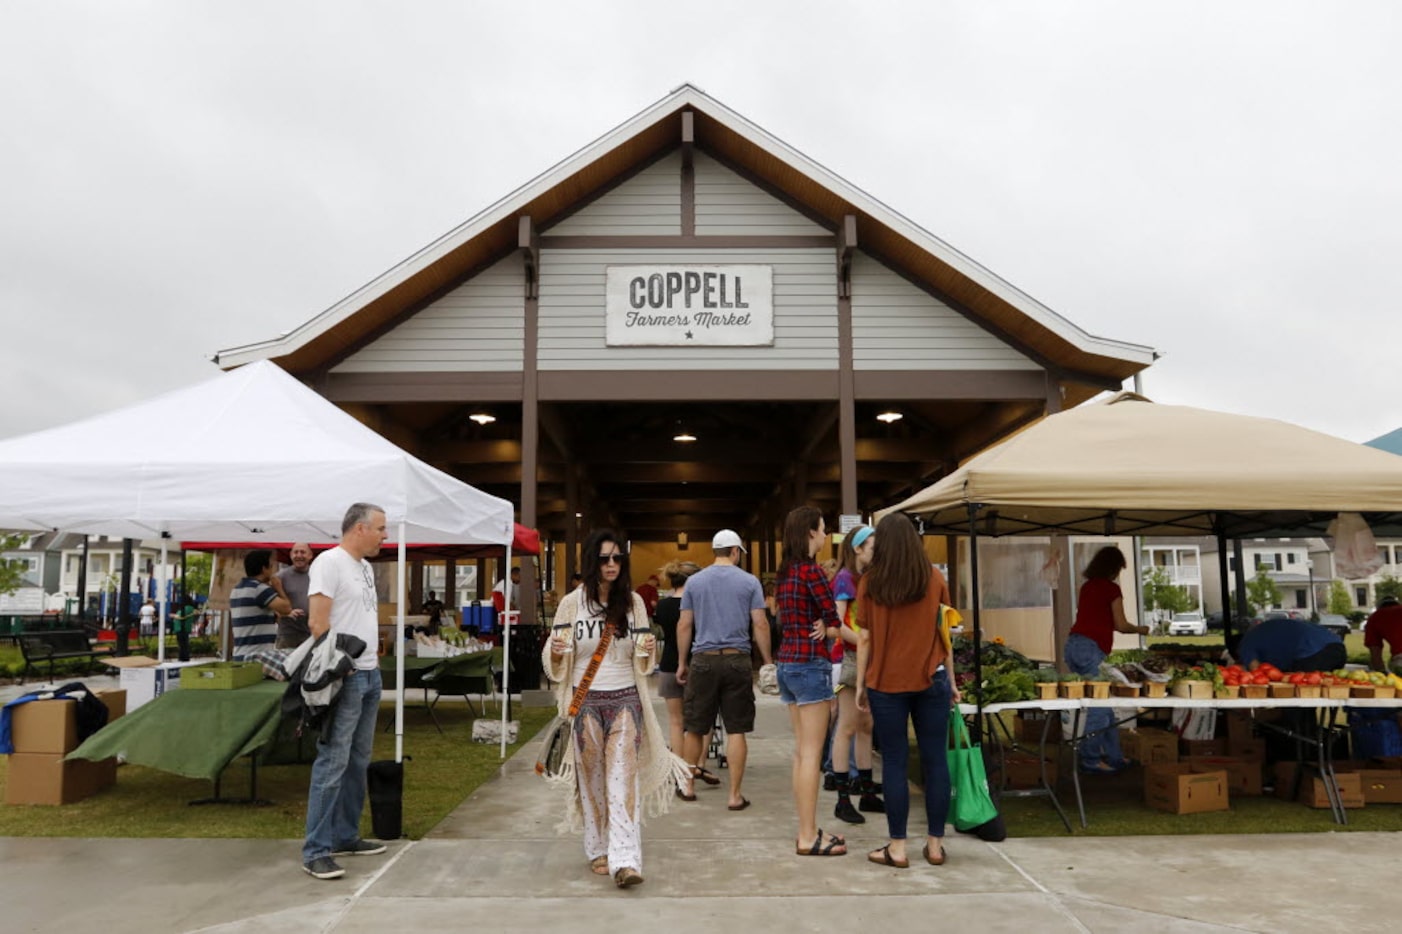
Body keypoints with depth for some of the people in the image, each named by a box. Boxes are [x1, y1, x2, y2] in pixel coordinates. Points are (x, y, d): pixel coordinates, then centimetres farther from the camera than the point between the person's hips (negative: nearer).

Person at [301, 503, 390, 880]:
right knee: (332, 763, -7)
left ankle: (344, 836, 25)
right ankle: (316, 851, -1)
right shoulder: (329, 562, -12)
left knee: (358, 762, 15)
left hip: (371, 674, 10)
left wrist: (373, 663, 14)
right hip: (344, 677, -10)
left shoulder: (365, 567, 16)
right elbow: (317, 622, -17)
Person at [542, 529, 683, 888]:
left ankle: (625, 860, -10)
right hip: (586, 700, 0)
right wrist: (556, 650, -19)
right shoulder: (573, 603, -1)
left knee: (624, 779, -7)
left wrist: (648, 650, -11)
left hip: (625, 700, 1)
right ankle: (598, 850, 24)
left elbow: (642, 663, 11)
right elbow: (554, 662, 3)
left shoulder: (633, 602, 4)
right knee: (592, 779, 8)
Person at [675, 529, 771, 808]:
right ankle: (735, 795, 6)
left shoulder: (694, 581, 6)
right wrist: (768, 662, 5)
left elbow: (684, 625, 5)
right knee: (736, 730, 3)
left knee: (694, 727, 13)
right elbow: (761, 624, -3)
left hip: (703, 661, 1)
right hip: (737, 660, -1)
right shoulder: (749, 581, 2)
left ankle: (688, 785, 25)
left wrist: (682, 663, 12)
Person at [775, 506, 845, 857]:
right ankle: (808, 838, 2)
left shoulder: (786, 571, 11)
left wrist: (821, 628, -5)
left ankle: (808, 829, 22)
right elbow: (834, 619, -14)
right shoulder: (810, 570, -14)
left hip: (787, 663, 9)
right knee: (811, 754, -3)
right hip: (810, 664, -9)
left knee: (801, 751, 14)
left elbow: (788, 621, 10)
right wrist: (827, 630, 6)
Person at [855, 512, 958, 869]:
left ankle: (897, 847, 8)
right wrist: (951, 679, 13)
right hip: (931, 680, 1)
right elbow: (944, 632, 4)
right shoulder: (934, 578, 0)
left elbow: (865, 639, -3)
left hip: (886, 682, -1)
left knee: (894, 763, 4)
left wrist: (860, 685, 6)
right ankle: (935, 844, 15)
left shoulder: (870, 582, -3)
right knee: (935, 761, 9)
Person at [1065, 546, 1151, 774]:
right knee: (1098, 703, -1)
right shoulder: (1111, 588, -3)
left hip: (1073, 643, 8)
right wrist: (1140, 629, 20)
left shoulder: (1086, 586, 18)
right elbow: (1121, 625, 1)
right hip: (1092, 648, -8)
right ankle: (1091, 759, 3)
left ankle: (1113, 756, 22)